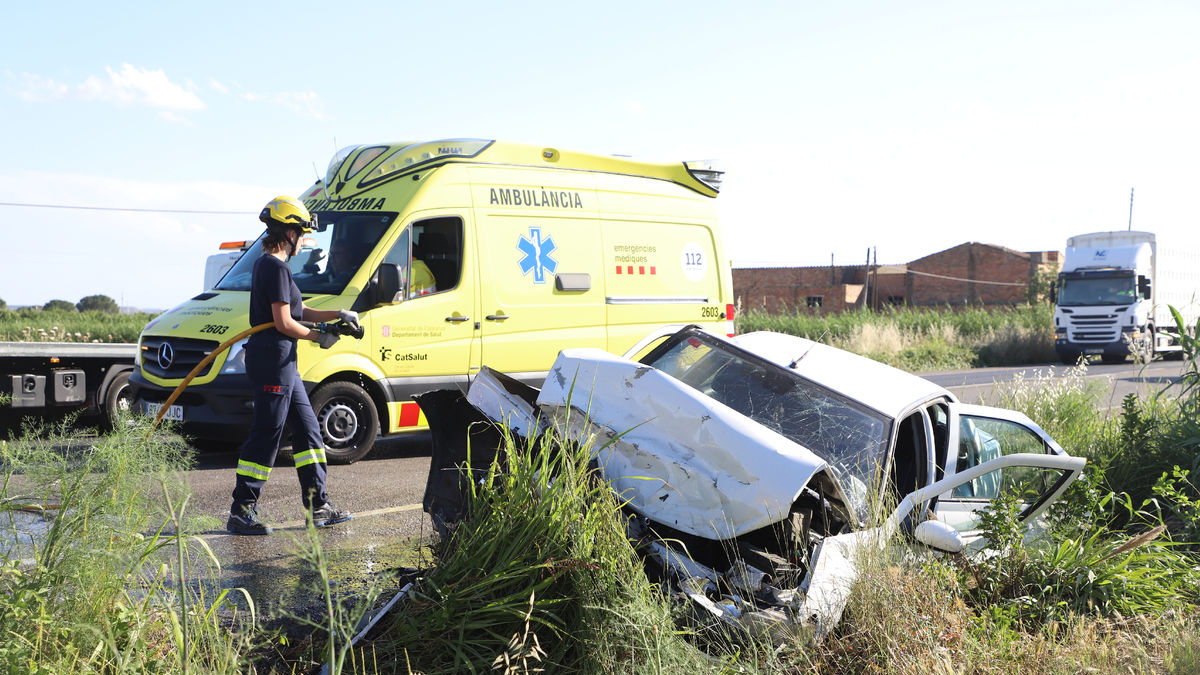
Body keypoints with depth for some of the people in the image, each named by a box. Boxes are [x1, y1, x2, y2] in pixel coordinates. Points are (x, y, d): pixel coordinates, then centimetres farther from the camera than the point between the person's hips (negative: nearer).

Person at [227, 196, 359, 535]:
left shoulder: (265, 265, 17)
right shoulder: (276, 268, -15)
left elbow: (297, 311, 20)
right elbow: (284, 323, -19)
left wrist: (339, 314, 14)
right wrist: (319, 337, -5)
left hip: (282, 362, 11)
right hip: (273, 360, -11)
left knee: (307, 429, 14)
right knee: (265, 437, -6)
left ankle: (319, 505, 19)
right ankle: (241, 512, 1)